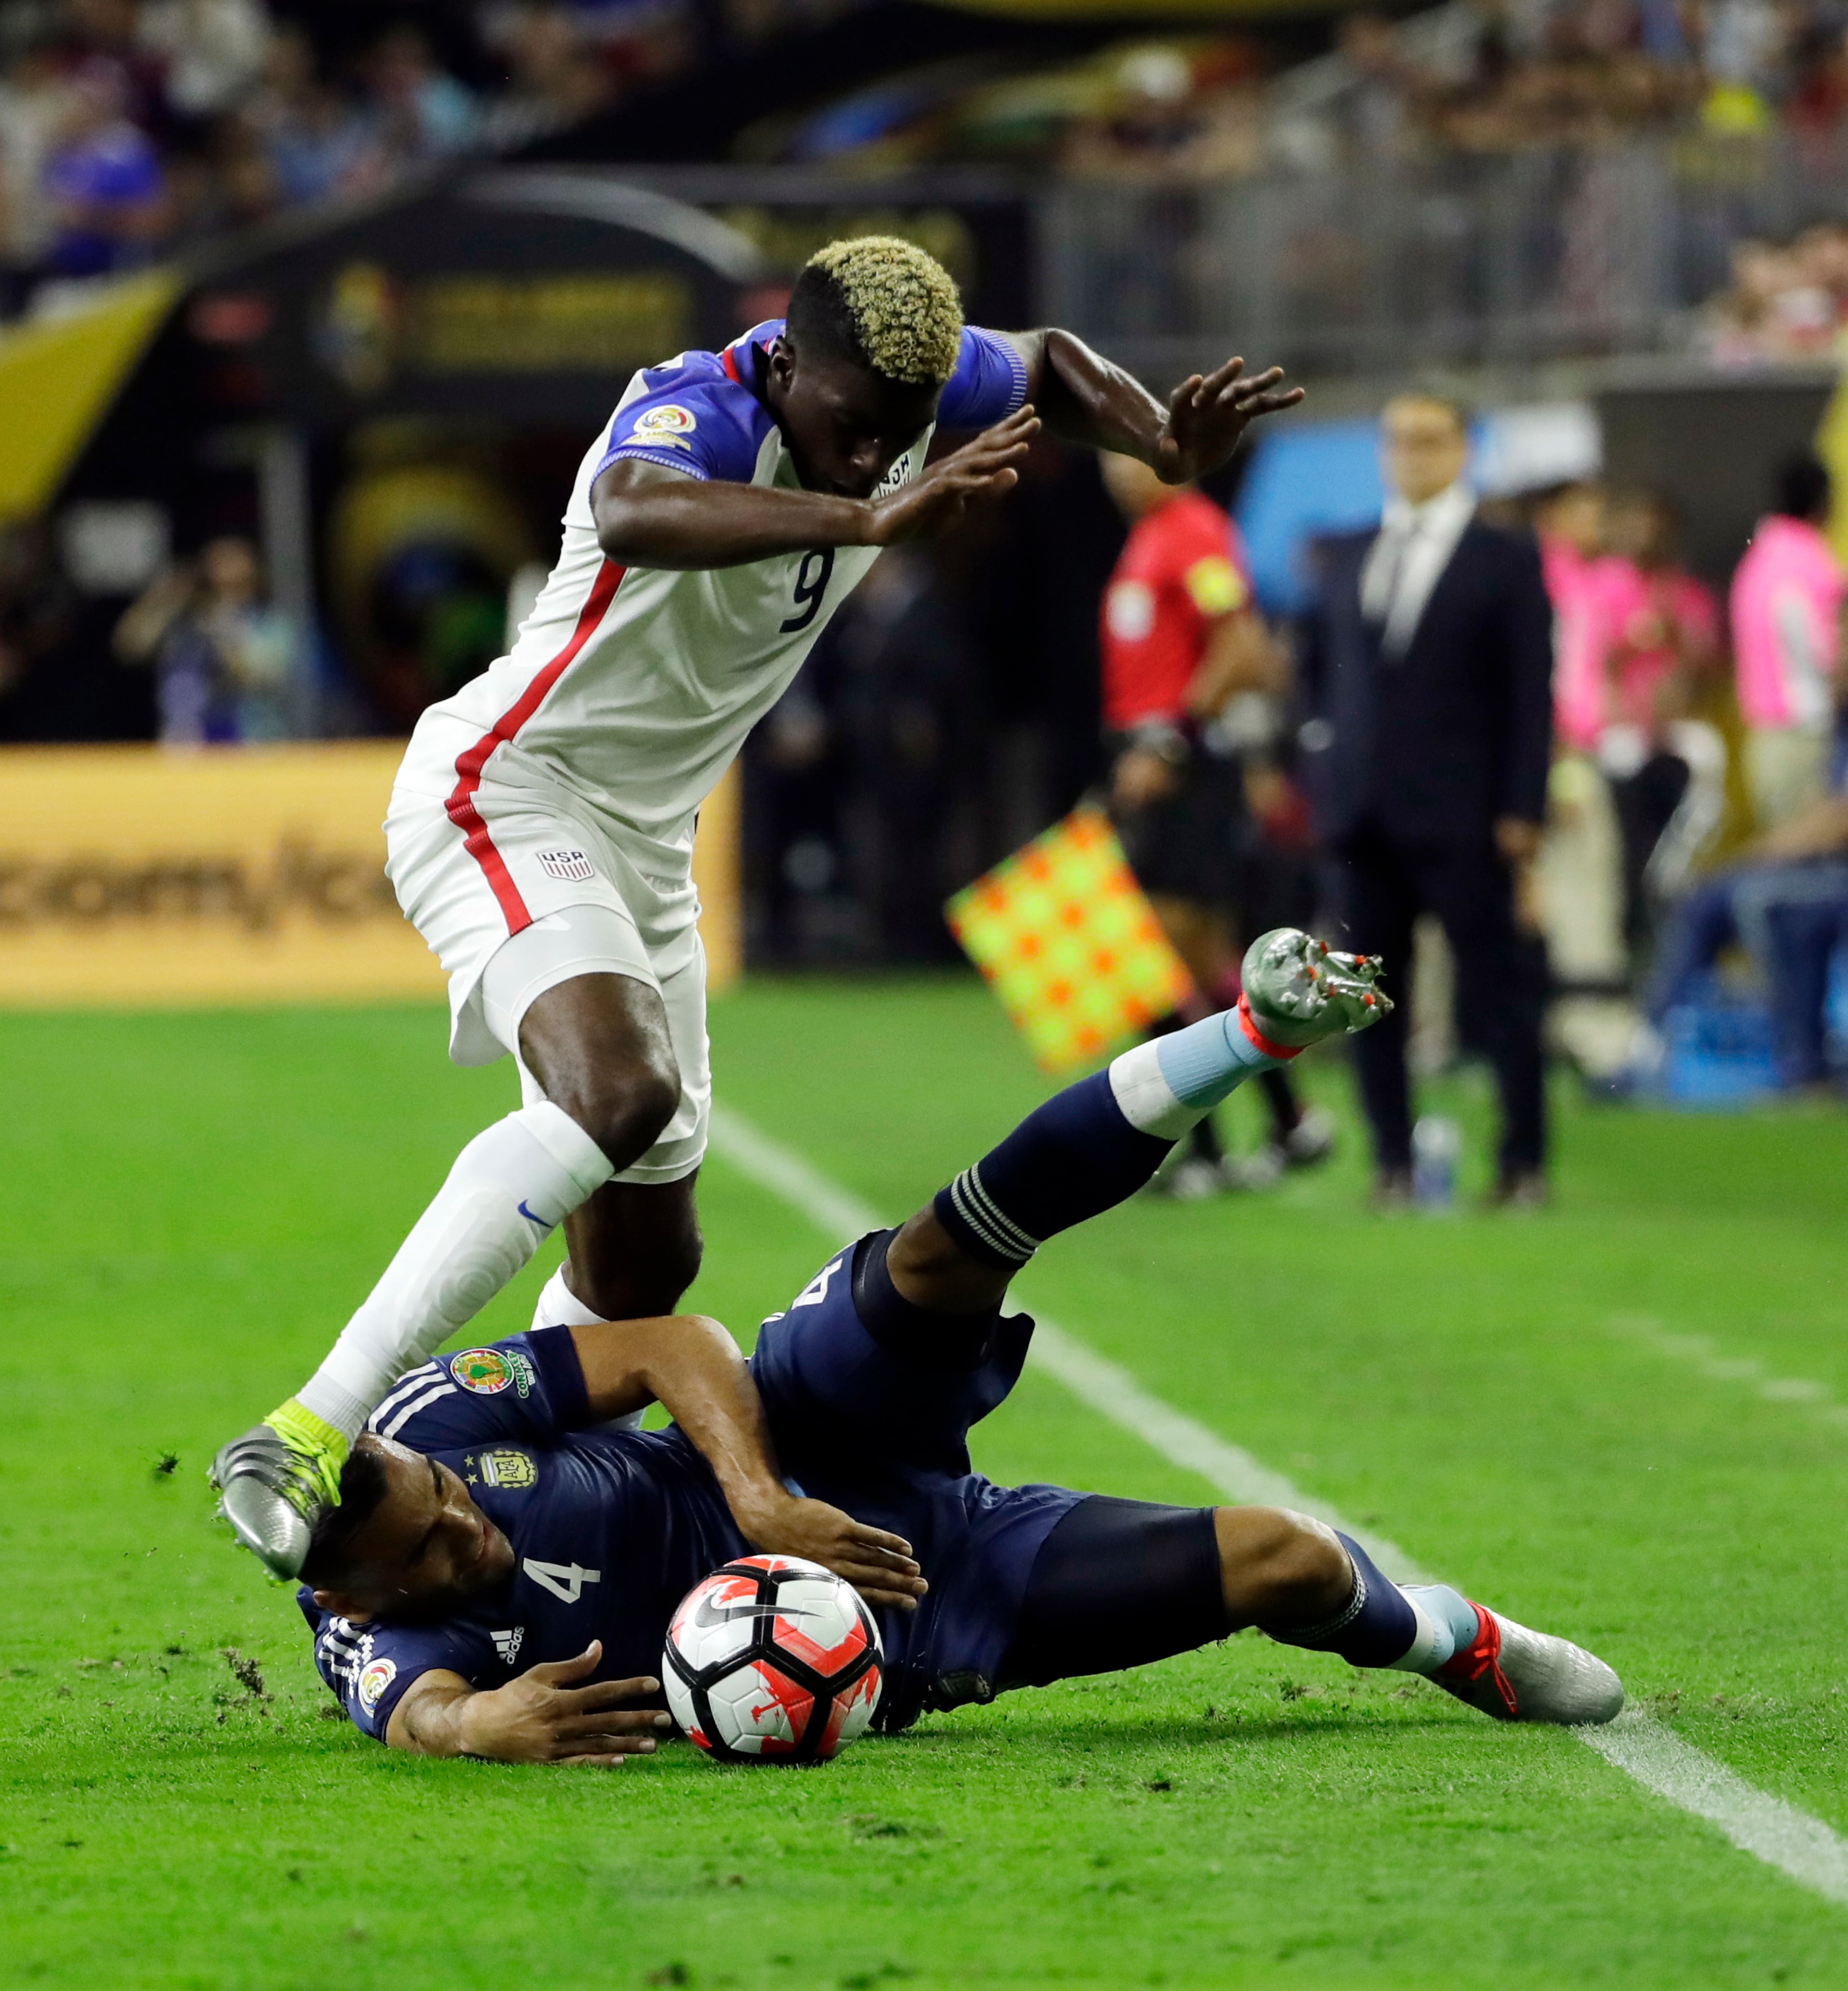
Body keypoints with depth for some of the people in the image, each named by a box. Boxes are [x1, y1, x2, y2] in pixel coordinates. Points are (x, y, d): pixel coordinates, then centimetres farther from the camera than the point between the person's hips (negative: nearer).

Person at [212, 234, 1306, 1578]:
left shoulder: (899, 380, -4)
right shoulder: (700, 409, -26)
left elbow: (1049, 366, 20)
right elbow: (631, 517, -51)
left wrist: (1169, 446, -1)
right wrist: (869, 520, -62)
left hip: (646, 849, 9)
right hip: (505, 795, -9)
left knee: (644, 1263, 9)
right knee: (618, 1093, -34)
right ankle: (312, 1439, -37)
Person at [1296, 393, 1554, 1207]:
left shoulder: (1505, 561, 2)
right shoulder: (1345, 558, 14)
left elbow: (1531, 691, -2)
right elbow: (1312, 657, 28)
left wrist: (1522, 810, -9)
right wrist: (1321, 743, 11)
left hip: (1460, 812, -4)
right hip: (1362, 808, 4)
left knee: (1501, 984, -4)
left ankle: (1525, 1160, 2)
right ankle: (1393, 1161, 8)